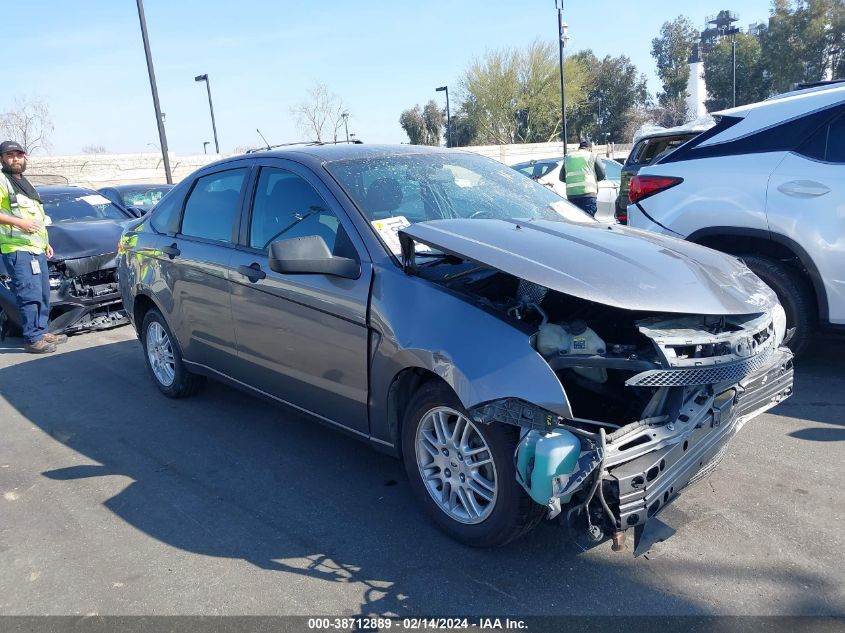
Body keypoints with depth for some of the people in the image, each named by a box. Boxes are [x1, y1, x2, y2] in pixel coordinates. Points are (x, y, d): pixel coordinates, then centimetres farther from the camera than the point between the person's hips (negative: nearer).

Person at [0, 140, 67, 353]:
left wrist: (46, 243, 26)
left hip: (36, 248, 9)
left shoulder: (24, 184, 24)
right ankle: (33, 339, -10)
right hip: (17, 249, -9)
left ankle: (41, 332, 21)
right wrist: (19, 222, -22)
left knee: (43, 293, 12)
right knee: (30, 294, -13)